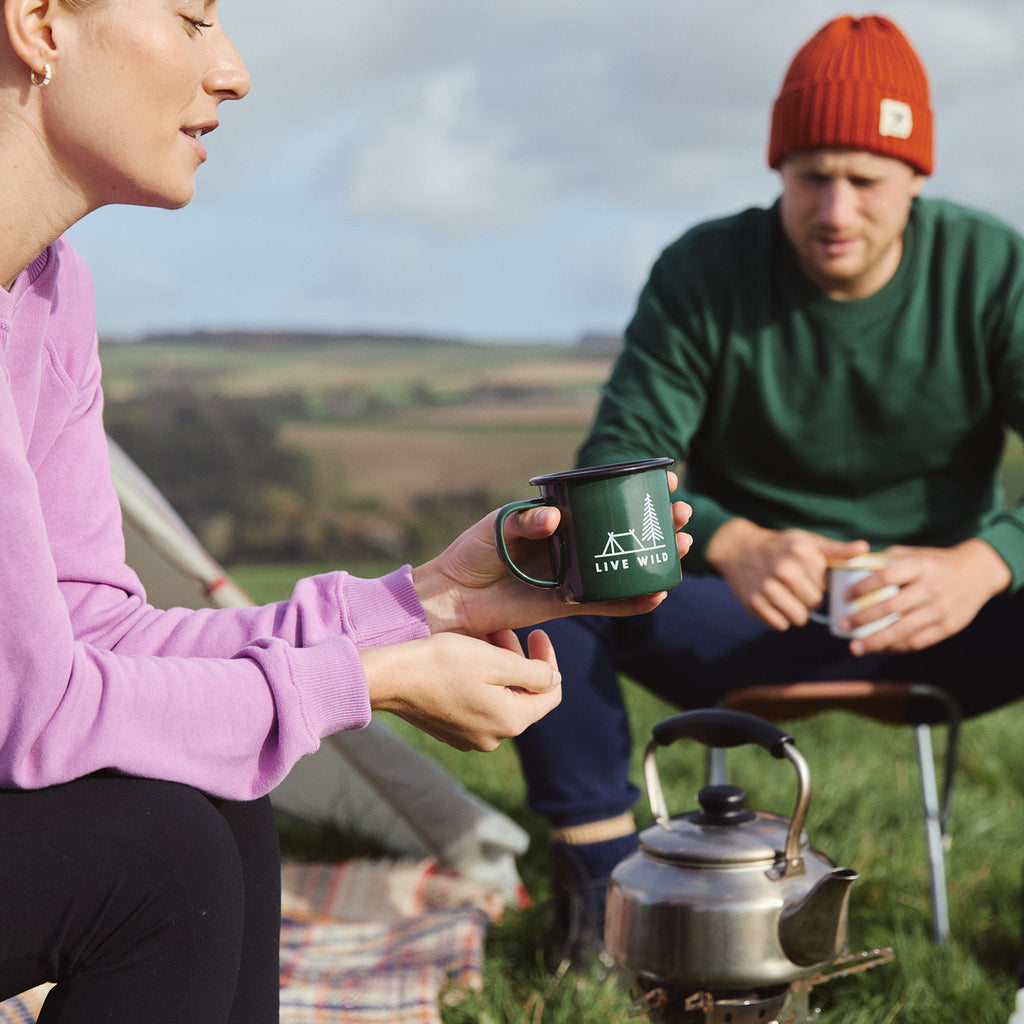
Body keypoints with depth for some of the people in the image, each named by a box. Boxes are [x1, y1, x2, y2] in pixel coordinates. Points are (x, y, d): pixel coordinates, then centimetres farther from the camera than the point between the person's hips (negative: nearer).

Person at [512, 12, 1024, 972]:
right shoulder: (702, 274, -6)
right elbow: (616, 465, -15)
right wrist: (732, 545, -36)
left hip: (938, 614, 0)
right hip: (745, 618, 0)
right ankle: (602, 881, -14)